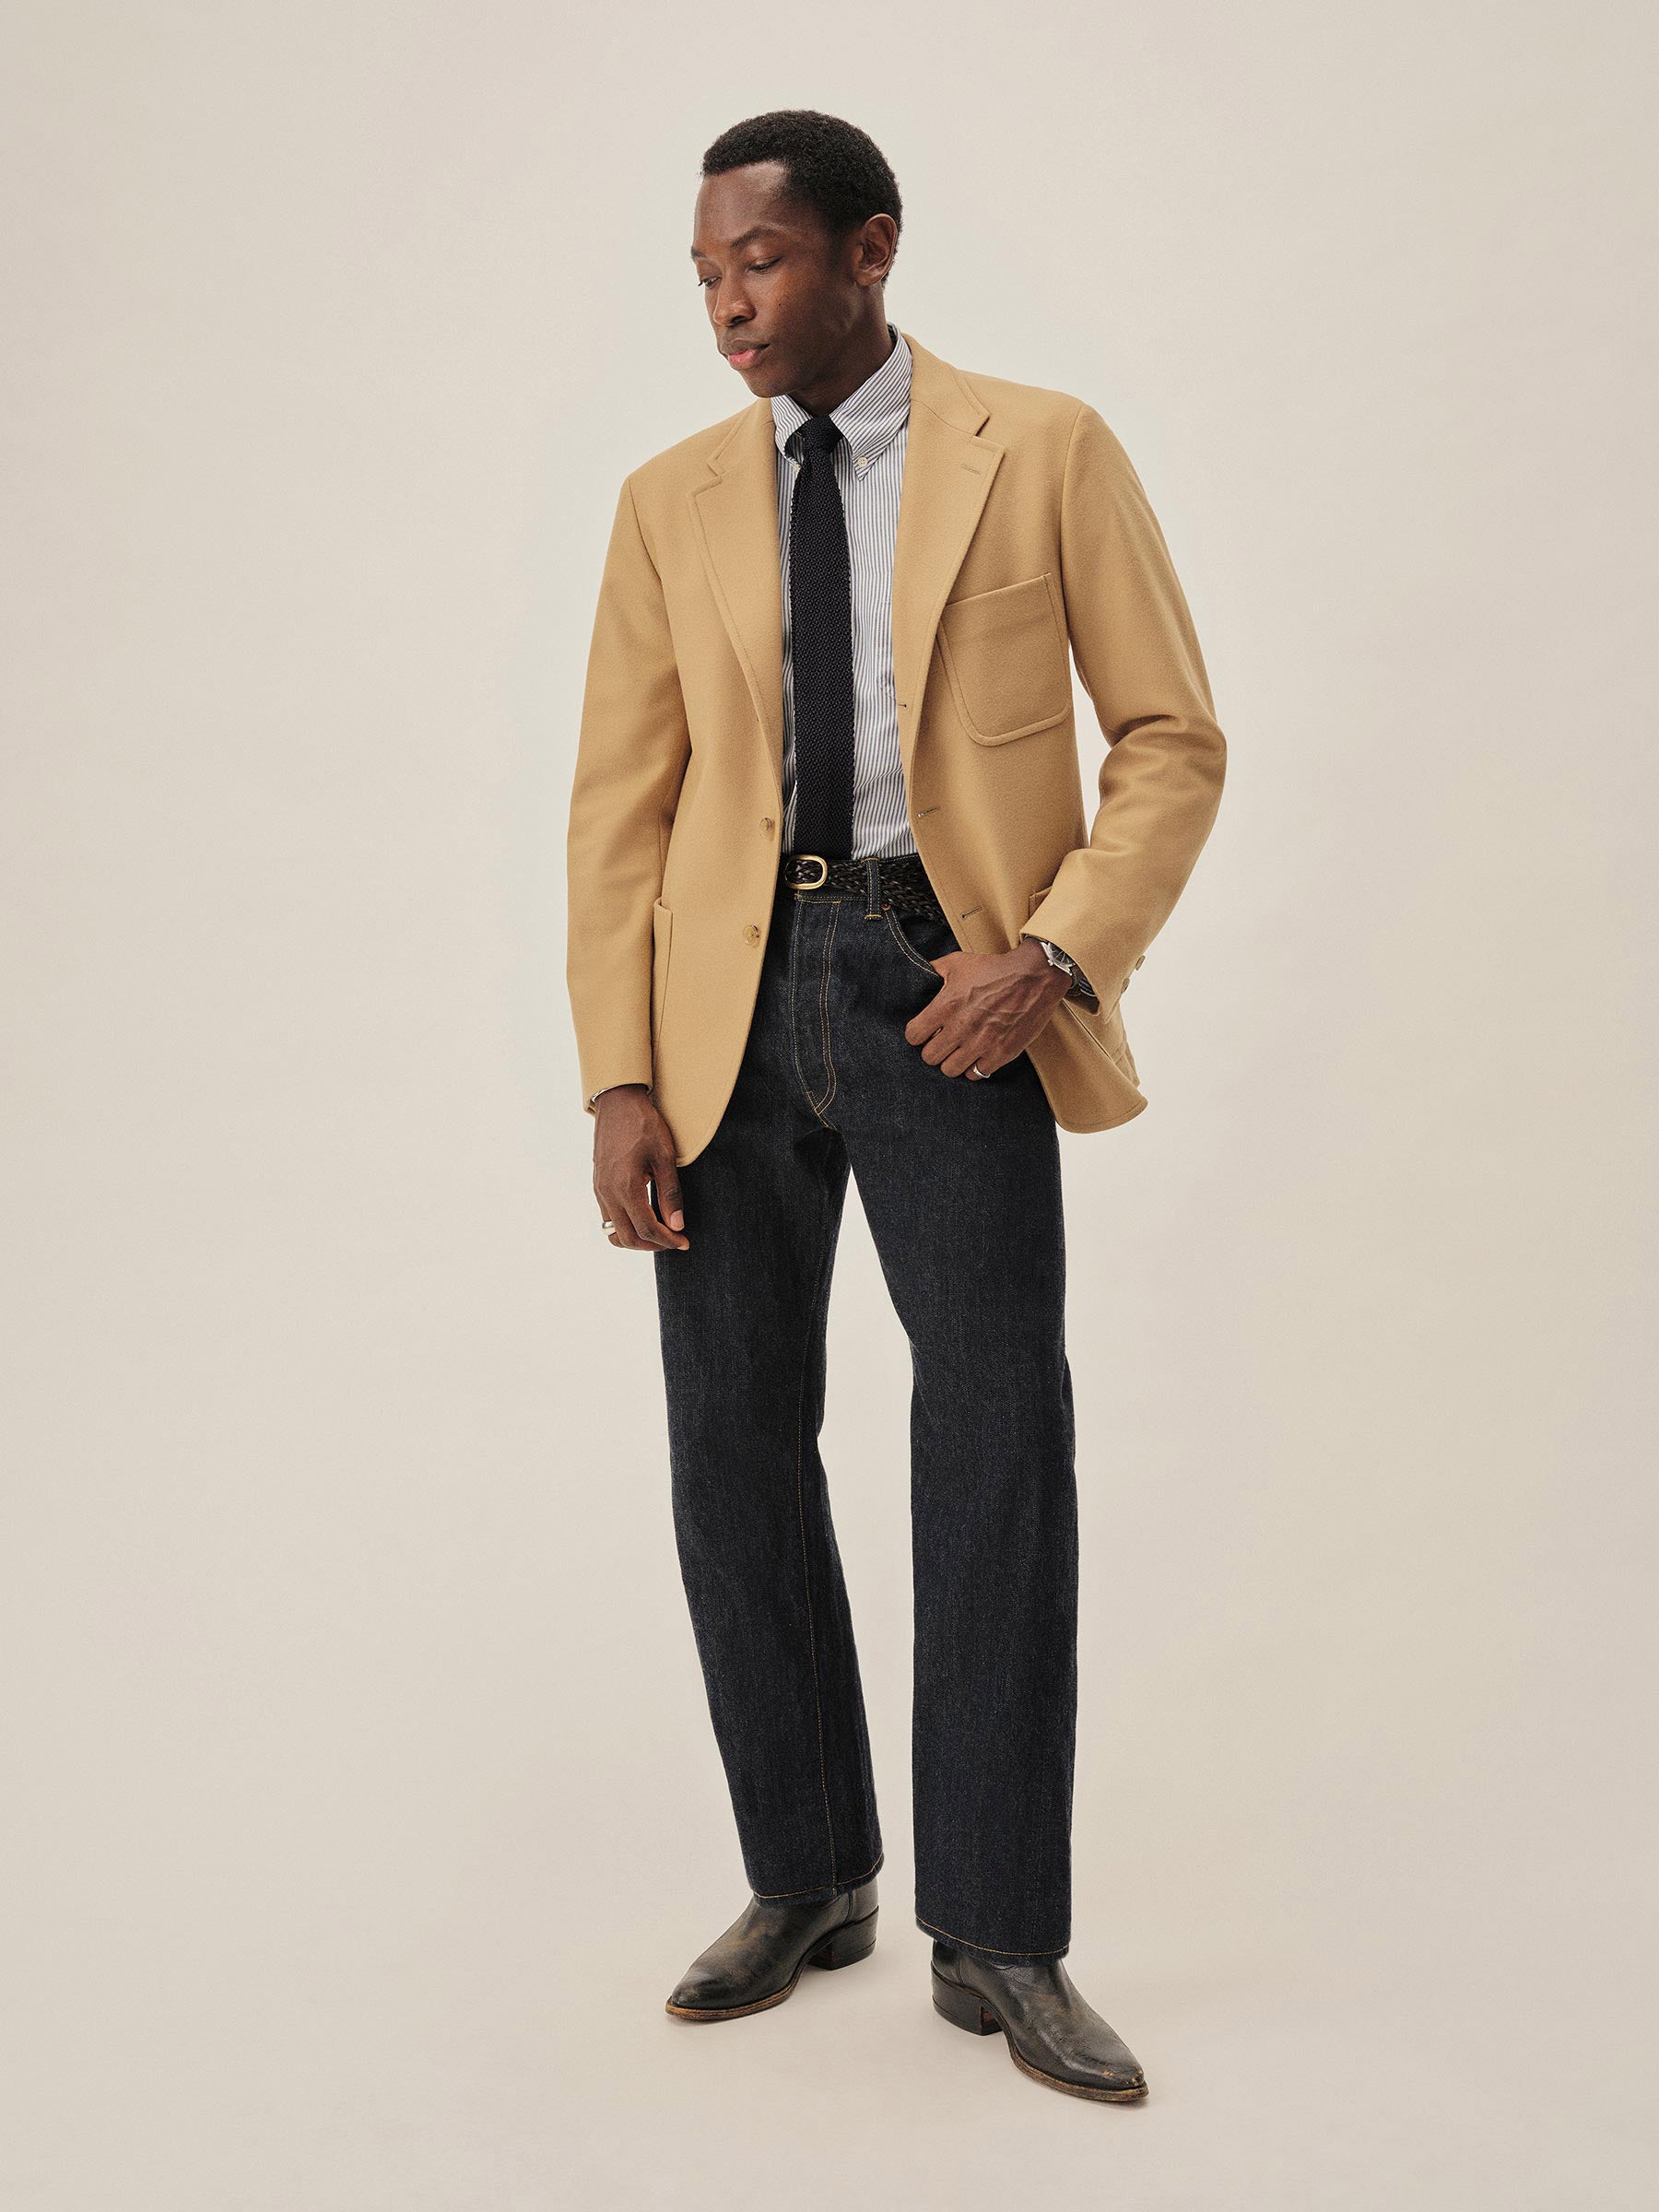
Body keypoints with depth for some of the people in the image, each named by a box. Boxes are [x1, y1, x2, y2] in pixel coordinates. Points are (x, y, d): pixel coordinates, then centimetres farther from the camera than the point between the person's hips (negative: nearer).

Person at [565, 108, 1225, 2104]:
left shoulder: (1042, 453, 3)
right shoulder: (671, 501, 11)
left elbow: (1171, 738, 1)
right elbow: (619, 803, 8)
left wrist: (1061, 956, -14)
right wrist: (619, 1079, -2)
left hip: (948, 989, -3)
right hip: (735, 996, 3)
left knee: (999, 1438, -8)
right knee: (736, 1449, 6)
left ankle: (996, 1940, 5)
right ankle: (806, 1882, 23)